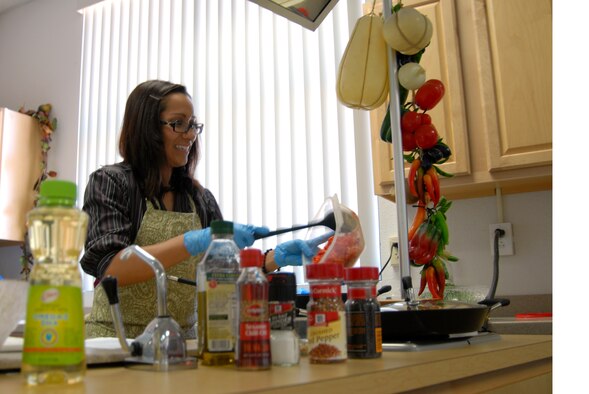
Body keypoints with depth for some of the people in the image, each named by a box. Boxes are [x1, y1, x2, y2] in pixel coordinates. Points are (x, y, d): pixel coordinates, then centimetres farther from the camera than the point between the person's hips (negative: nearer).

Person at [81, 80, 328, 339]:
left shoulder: (201, 198, 9)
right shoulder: (109, 182, -4)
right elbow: (109, 268, -17)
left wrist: (276, 258, -7)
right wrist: (195, 241, -26)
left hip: (183, 338, 5)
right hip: (118, 337, -4)